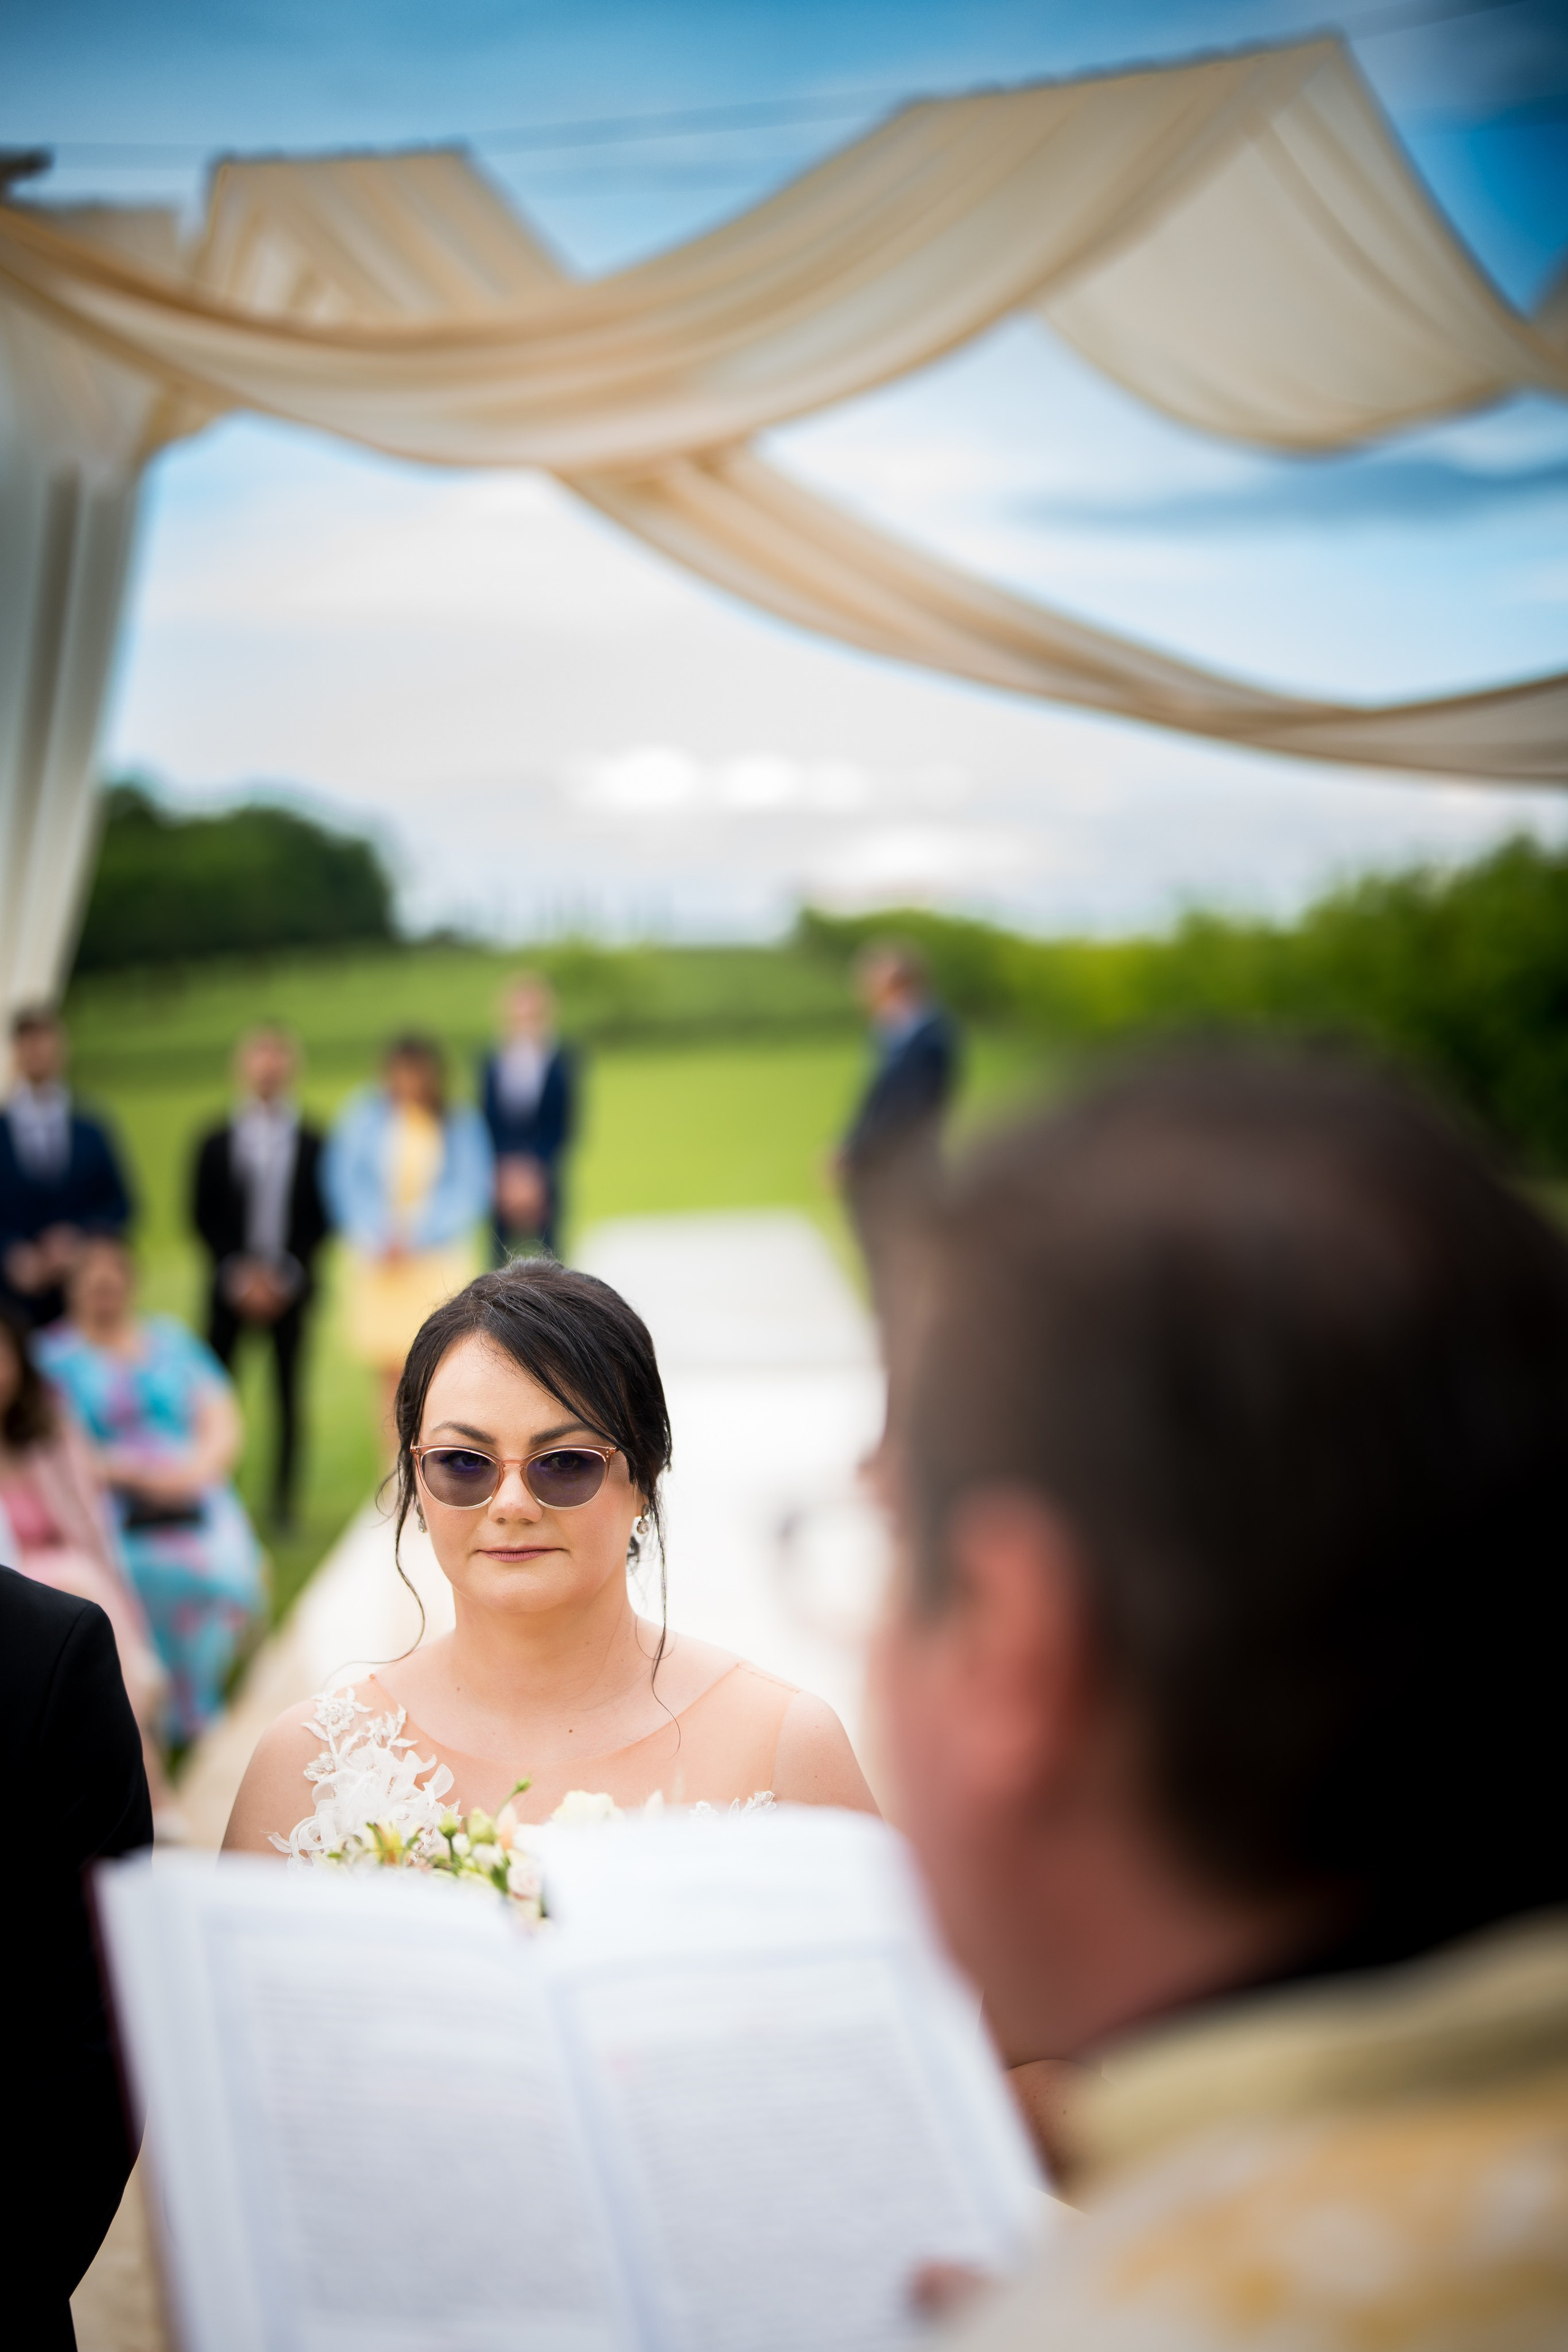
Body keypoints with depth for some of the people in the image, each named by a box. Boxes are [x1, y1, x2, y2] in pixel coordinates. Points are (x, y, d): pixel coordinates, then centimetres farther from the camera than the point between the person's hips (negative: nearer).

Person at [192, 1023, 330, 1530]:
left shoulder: (313, 1145, 4)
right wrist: (240, 1275, -7)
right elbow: (203, 1217, 4)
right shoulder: (216, 1144, 7)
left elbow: (321, 1220, 3)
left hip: (291, 1289, 0)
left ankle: (284, 1502, 7)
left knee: (289, 1391, 0)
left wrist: (284, 1274, -9)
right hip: (230, 1288, 1)